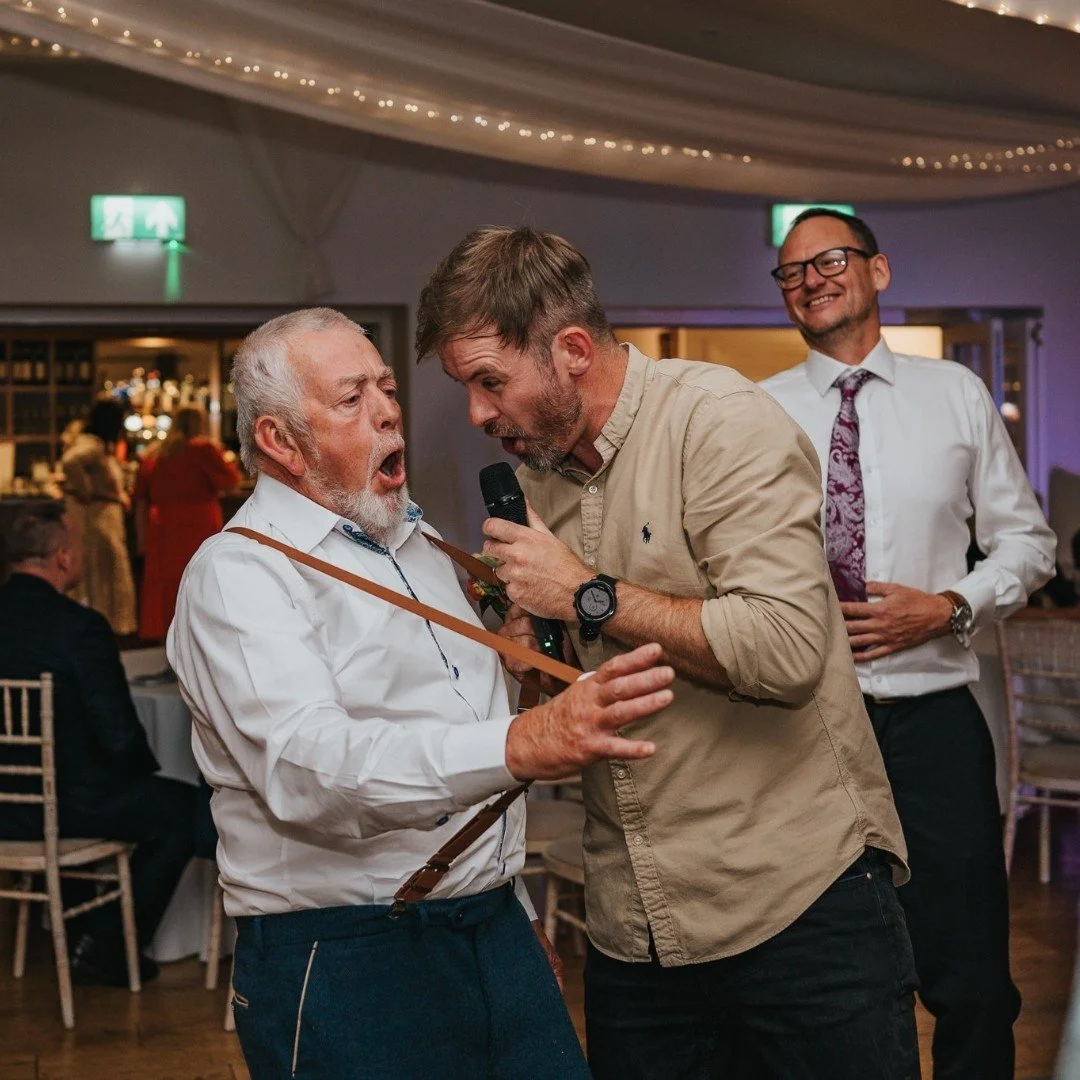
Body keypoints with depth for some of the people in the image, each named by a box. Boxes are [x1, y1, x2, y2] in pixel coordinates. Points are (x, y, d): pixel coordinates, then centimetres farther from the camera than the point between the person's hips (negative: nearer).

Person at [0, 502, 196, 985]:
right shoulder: (80, 626, -21)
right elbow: (119, 737, -20)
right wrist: (146, 765, 3)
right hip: (62, 807, -7)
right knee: (185, 807, 11)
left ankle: (81, 935, 42)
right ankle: (105, 949, 14)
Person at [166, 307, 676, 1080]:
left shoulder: (419, 544, 16)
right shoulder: (237, 573, -10)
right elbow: (308, 766, -27)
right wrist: (519, 747, -41)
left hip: (497, 936, 7)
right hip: (344, 963, -7)